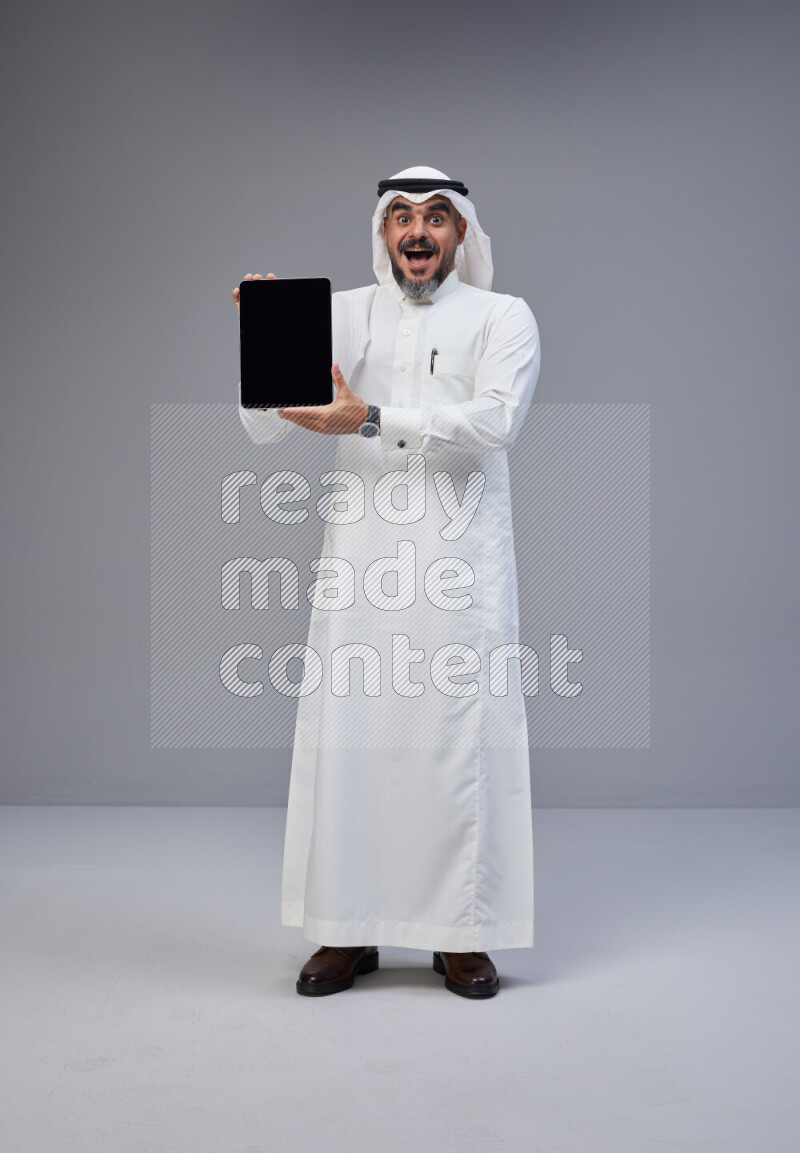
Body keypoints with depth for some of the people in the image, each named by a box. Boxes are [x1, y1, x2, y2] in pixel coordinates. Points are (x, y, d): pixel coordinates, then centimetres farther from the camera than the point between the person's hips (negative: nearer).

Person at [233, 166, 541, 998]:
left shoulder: (503, 318, 7)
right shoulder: (341, 314, 13)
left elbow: (494, 420, -12)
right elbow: (262, 425, 6)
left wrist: (371, 419, -19)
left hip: (460, 557, -2)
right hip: (360, 557, 2)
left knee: (462, 737, -1)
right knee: (346, 735, 1)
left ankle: (462, 934, 12)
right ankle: (348, 930, 14)